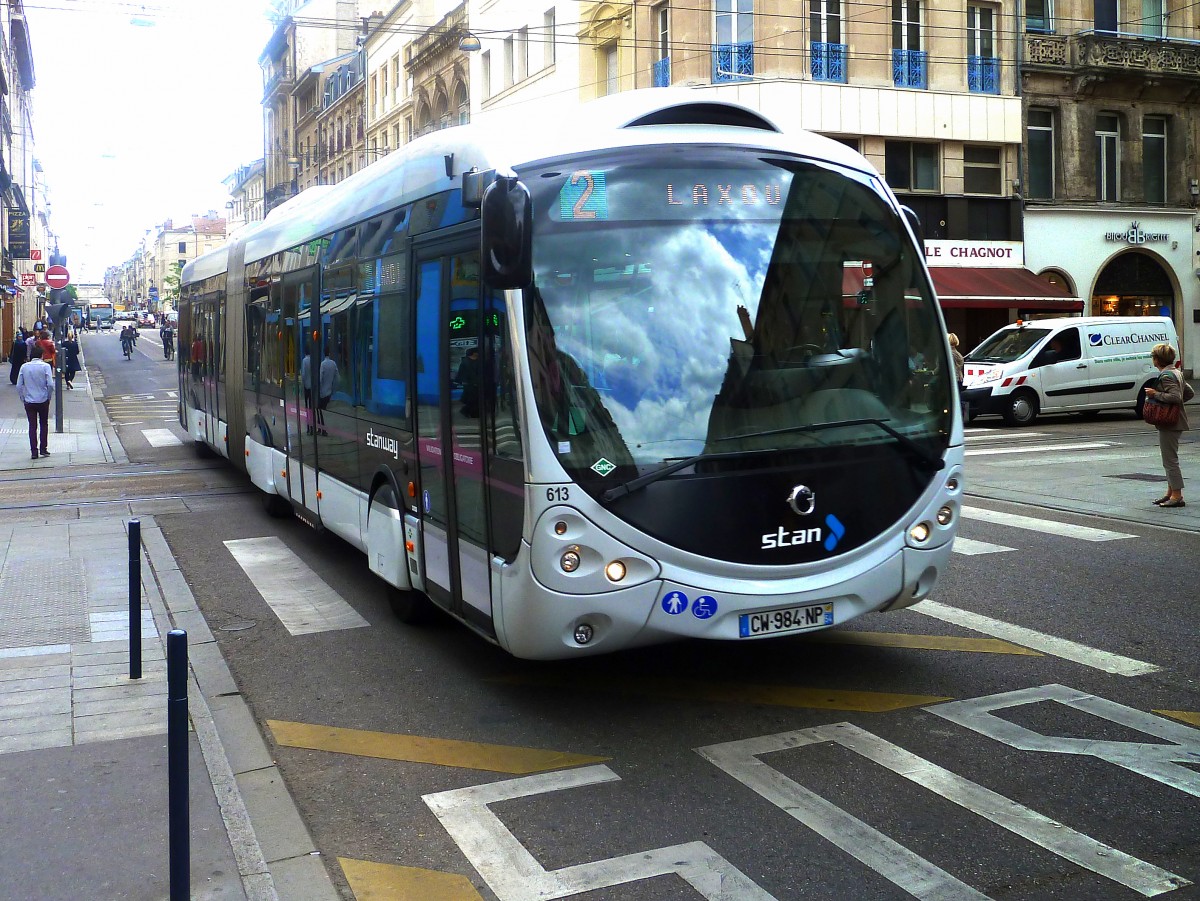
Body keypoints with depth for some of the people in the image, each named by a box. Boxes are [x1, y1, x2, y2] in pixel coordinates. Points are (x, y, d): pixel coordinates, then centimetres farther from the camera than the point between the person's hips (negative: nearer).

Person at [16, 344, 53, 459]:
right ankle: (43, 449, 12)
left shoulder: (24, 367, 0)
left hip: (29, 401, 2)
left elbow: (19, 386, 0)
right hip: (43, 401, -2)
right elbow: (50, 384, -14)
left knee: (32, 426, 6)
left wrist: (22, 398, 12)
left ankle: (34, 451, 3)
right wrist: (49, 397, 1)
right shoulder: (45, 366, -8)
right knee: (44, 424, 13)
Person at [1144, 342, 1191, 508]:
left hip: (1169, 424, -11)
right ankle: (1170, 493, 24)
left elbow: (1175, 396, -29)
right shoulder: (1177, 373, 13)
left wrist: (1155, 394, -20)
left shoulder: (1166, 376, -18)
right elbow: (1188, 392, 20)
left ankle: (1177, 496, -5)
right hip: (1174, 422, 11)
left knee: (1170, 460, -7)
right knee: (1169, 460, 17)